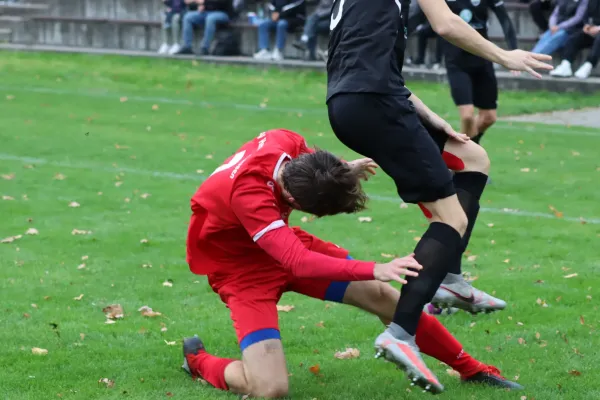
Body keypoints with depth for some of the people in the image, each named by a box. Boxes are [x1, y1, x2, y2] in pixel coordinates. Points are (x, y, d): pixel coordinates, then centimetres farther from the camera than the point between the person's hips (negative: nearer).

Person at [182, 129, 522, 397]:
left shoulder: (286, 142, -20)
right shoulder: (248, 193, -41)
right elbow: (297, 262, -46)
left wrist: (345, 170, -4)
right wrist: (374, 270, -51)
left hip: (279, 242, 7)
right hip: (240, 265, -7)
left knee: (380, 295, -1)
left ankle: (471, 368, 15)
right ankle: (198, 360, 10)